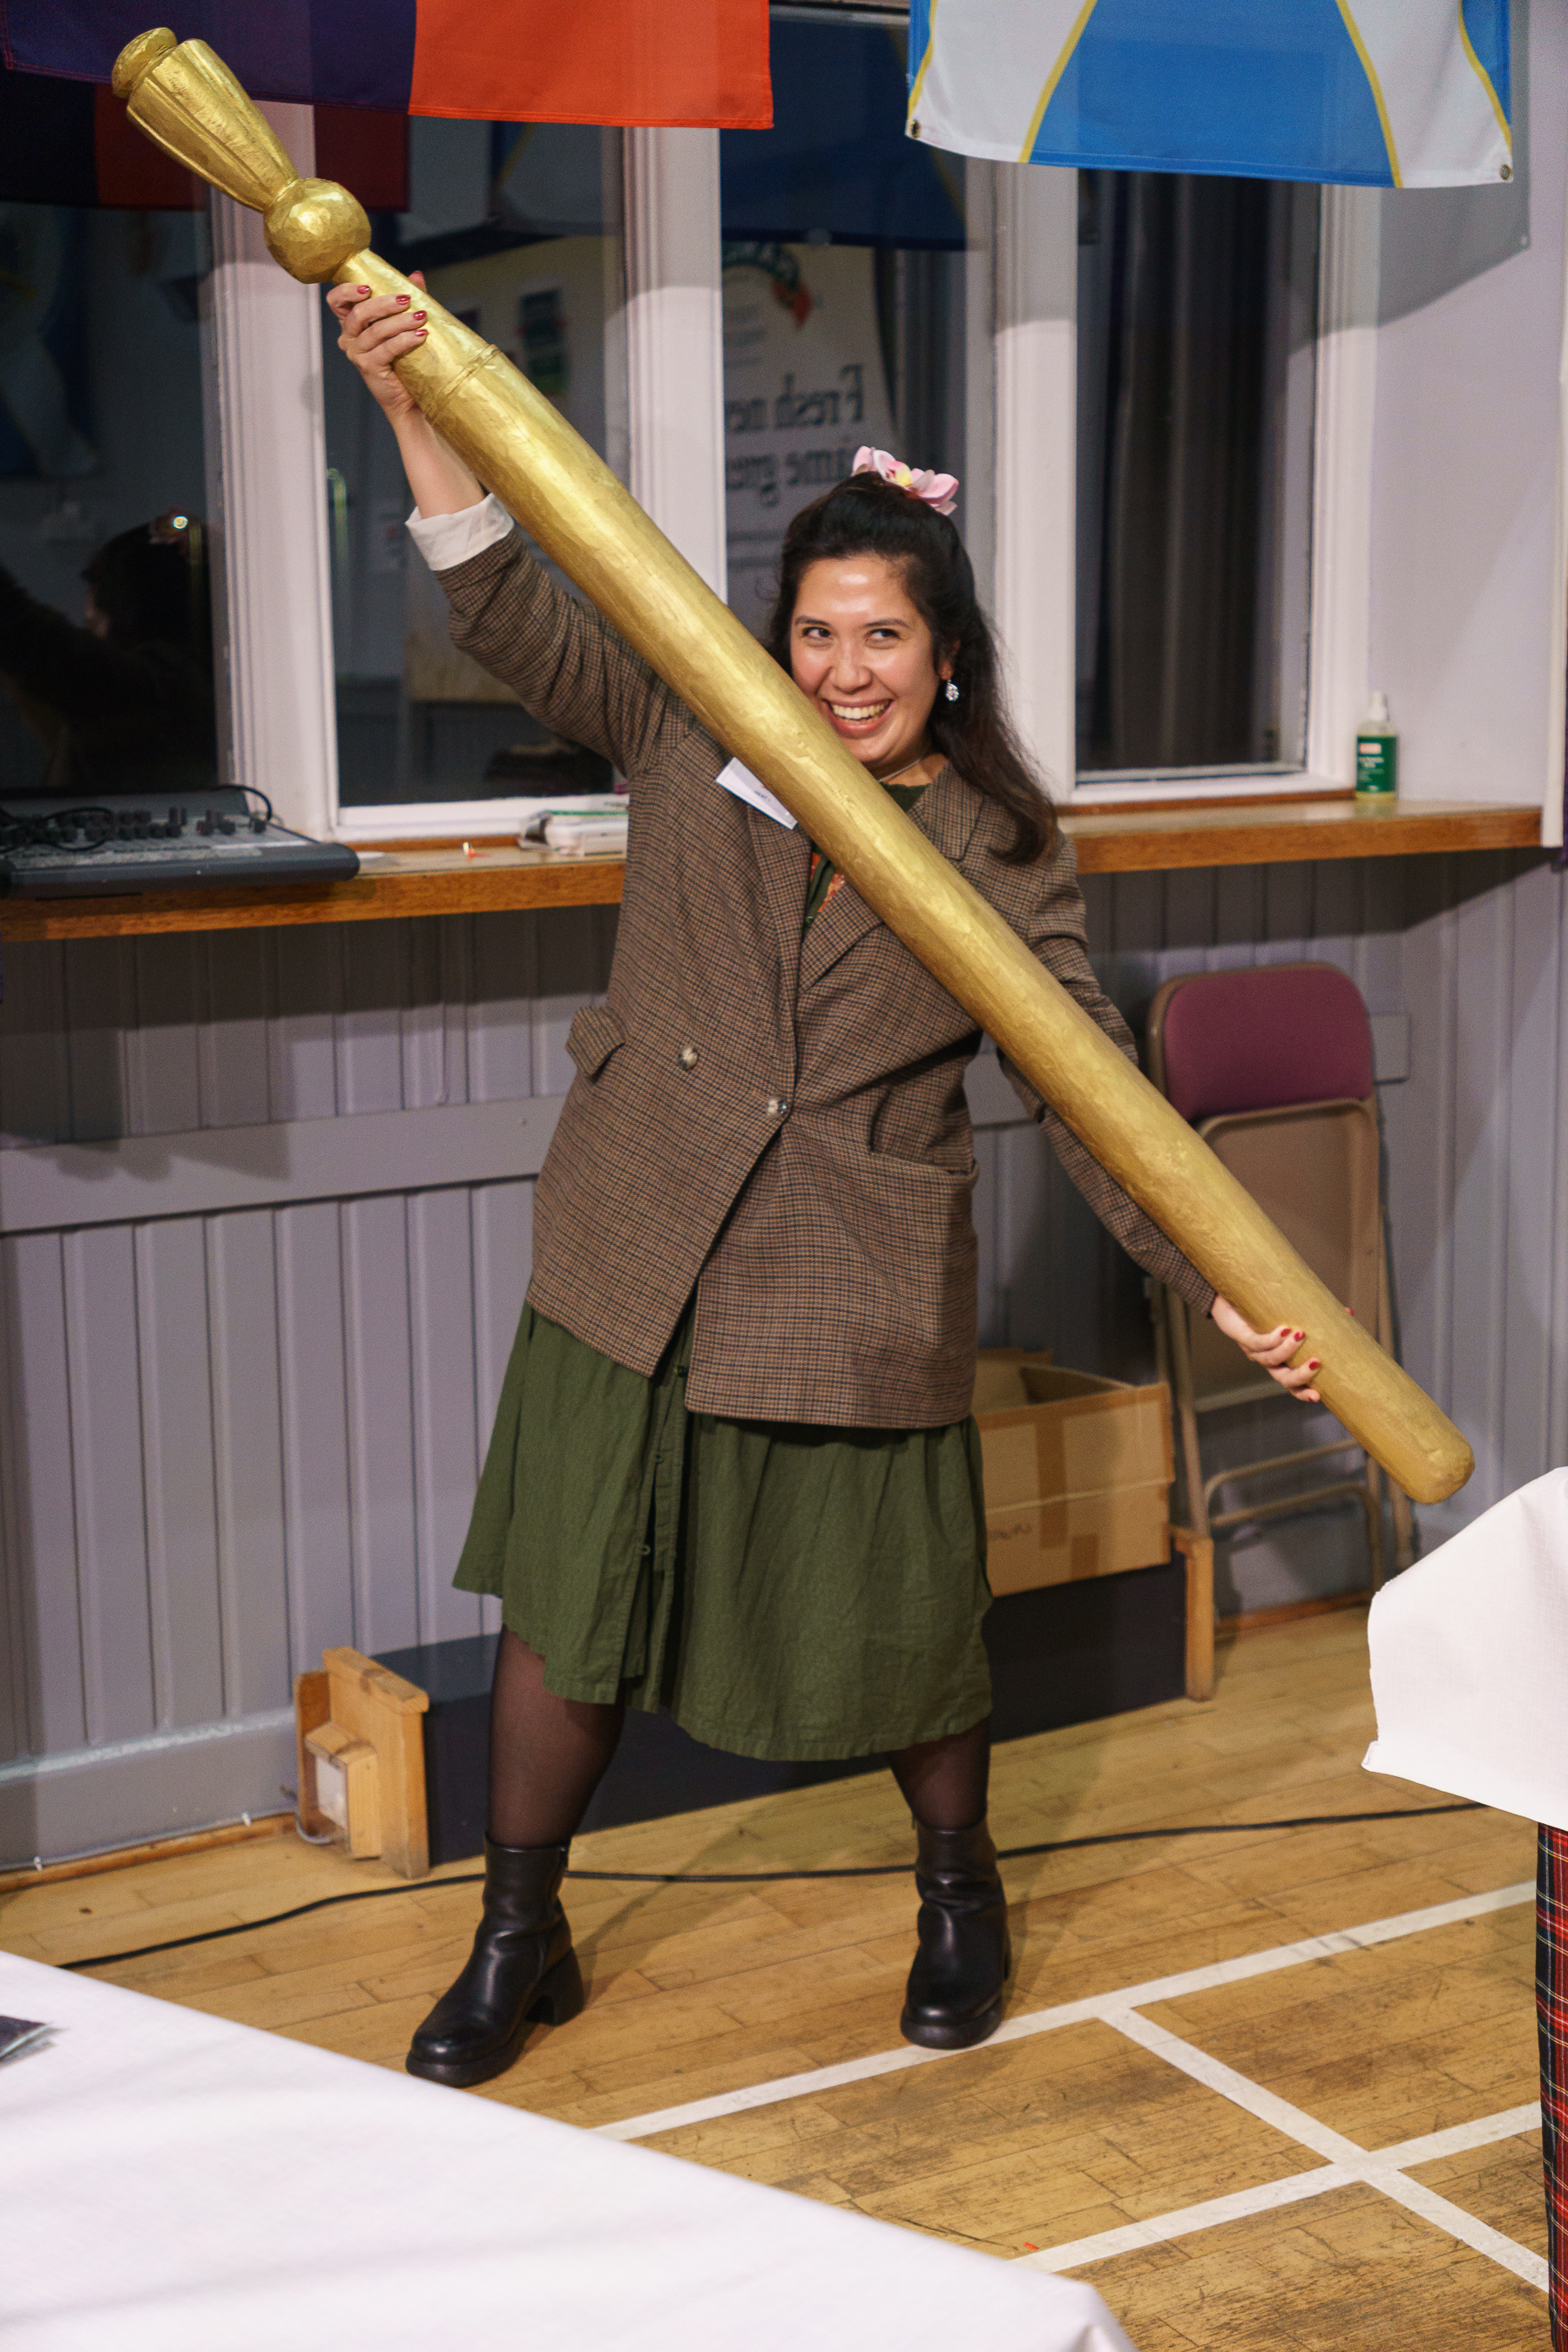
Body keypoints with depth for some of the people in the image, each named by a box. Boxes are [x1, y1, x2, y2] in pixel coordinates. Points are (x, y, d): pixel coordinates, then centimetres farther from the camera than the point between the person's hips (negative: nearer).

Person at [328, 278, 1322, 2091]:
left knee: (898, 1625, 10)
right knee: (566, 1601, 7)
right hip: (637, 1261, 2)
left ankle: (959, 1893, 40)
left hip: (856, 1294, -1)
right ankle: (518, 1942, 27)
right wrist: (416, 409, -14)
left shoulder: (1002, 854, 0)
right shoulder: (694, 741, 4)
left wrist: (1221, 1284, -9)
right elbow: (513, 619, -2)